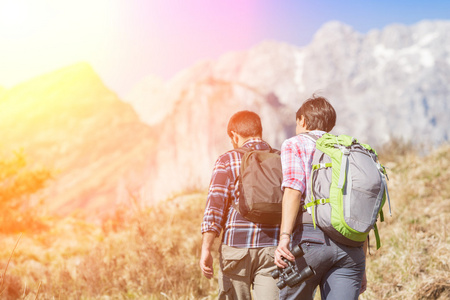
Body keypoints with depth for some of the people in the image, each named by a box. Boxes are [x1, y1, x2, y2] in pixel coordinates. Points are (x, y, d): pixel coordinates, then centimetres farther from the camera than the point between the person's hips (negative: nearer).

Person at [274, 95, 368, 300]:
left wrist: (284, 237, -20)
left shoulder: (295, 144, 11)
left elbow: (293, 189, -9)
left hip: (310, 236, -4)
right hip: (349, 244, 4)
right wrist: (362, 266, 23)